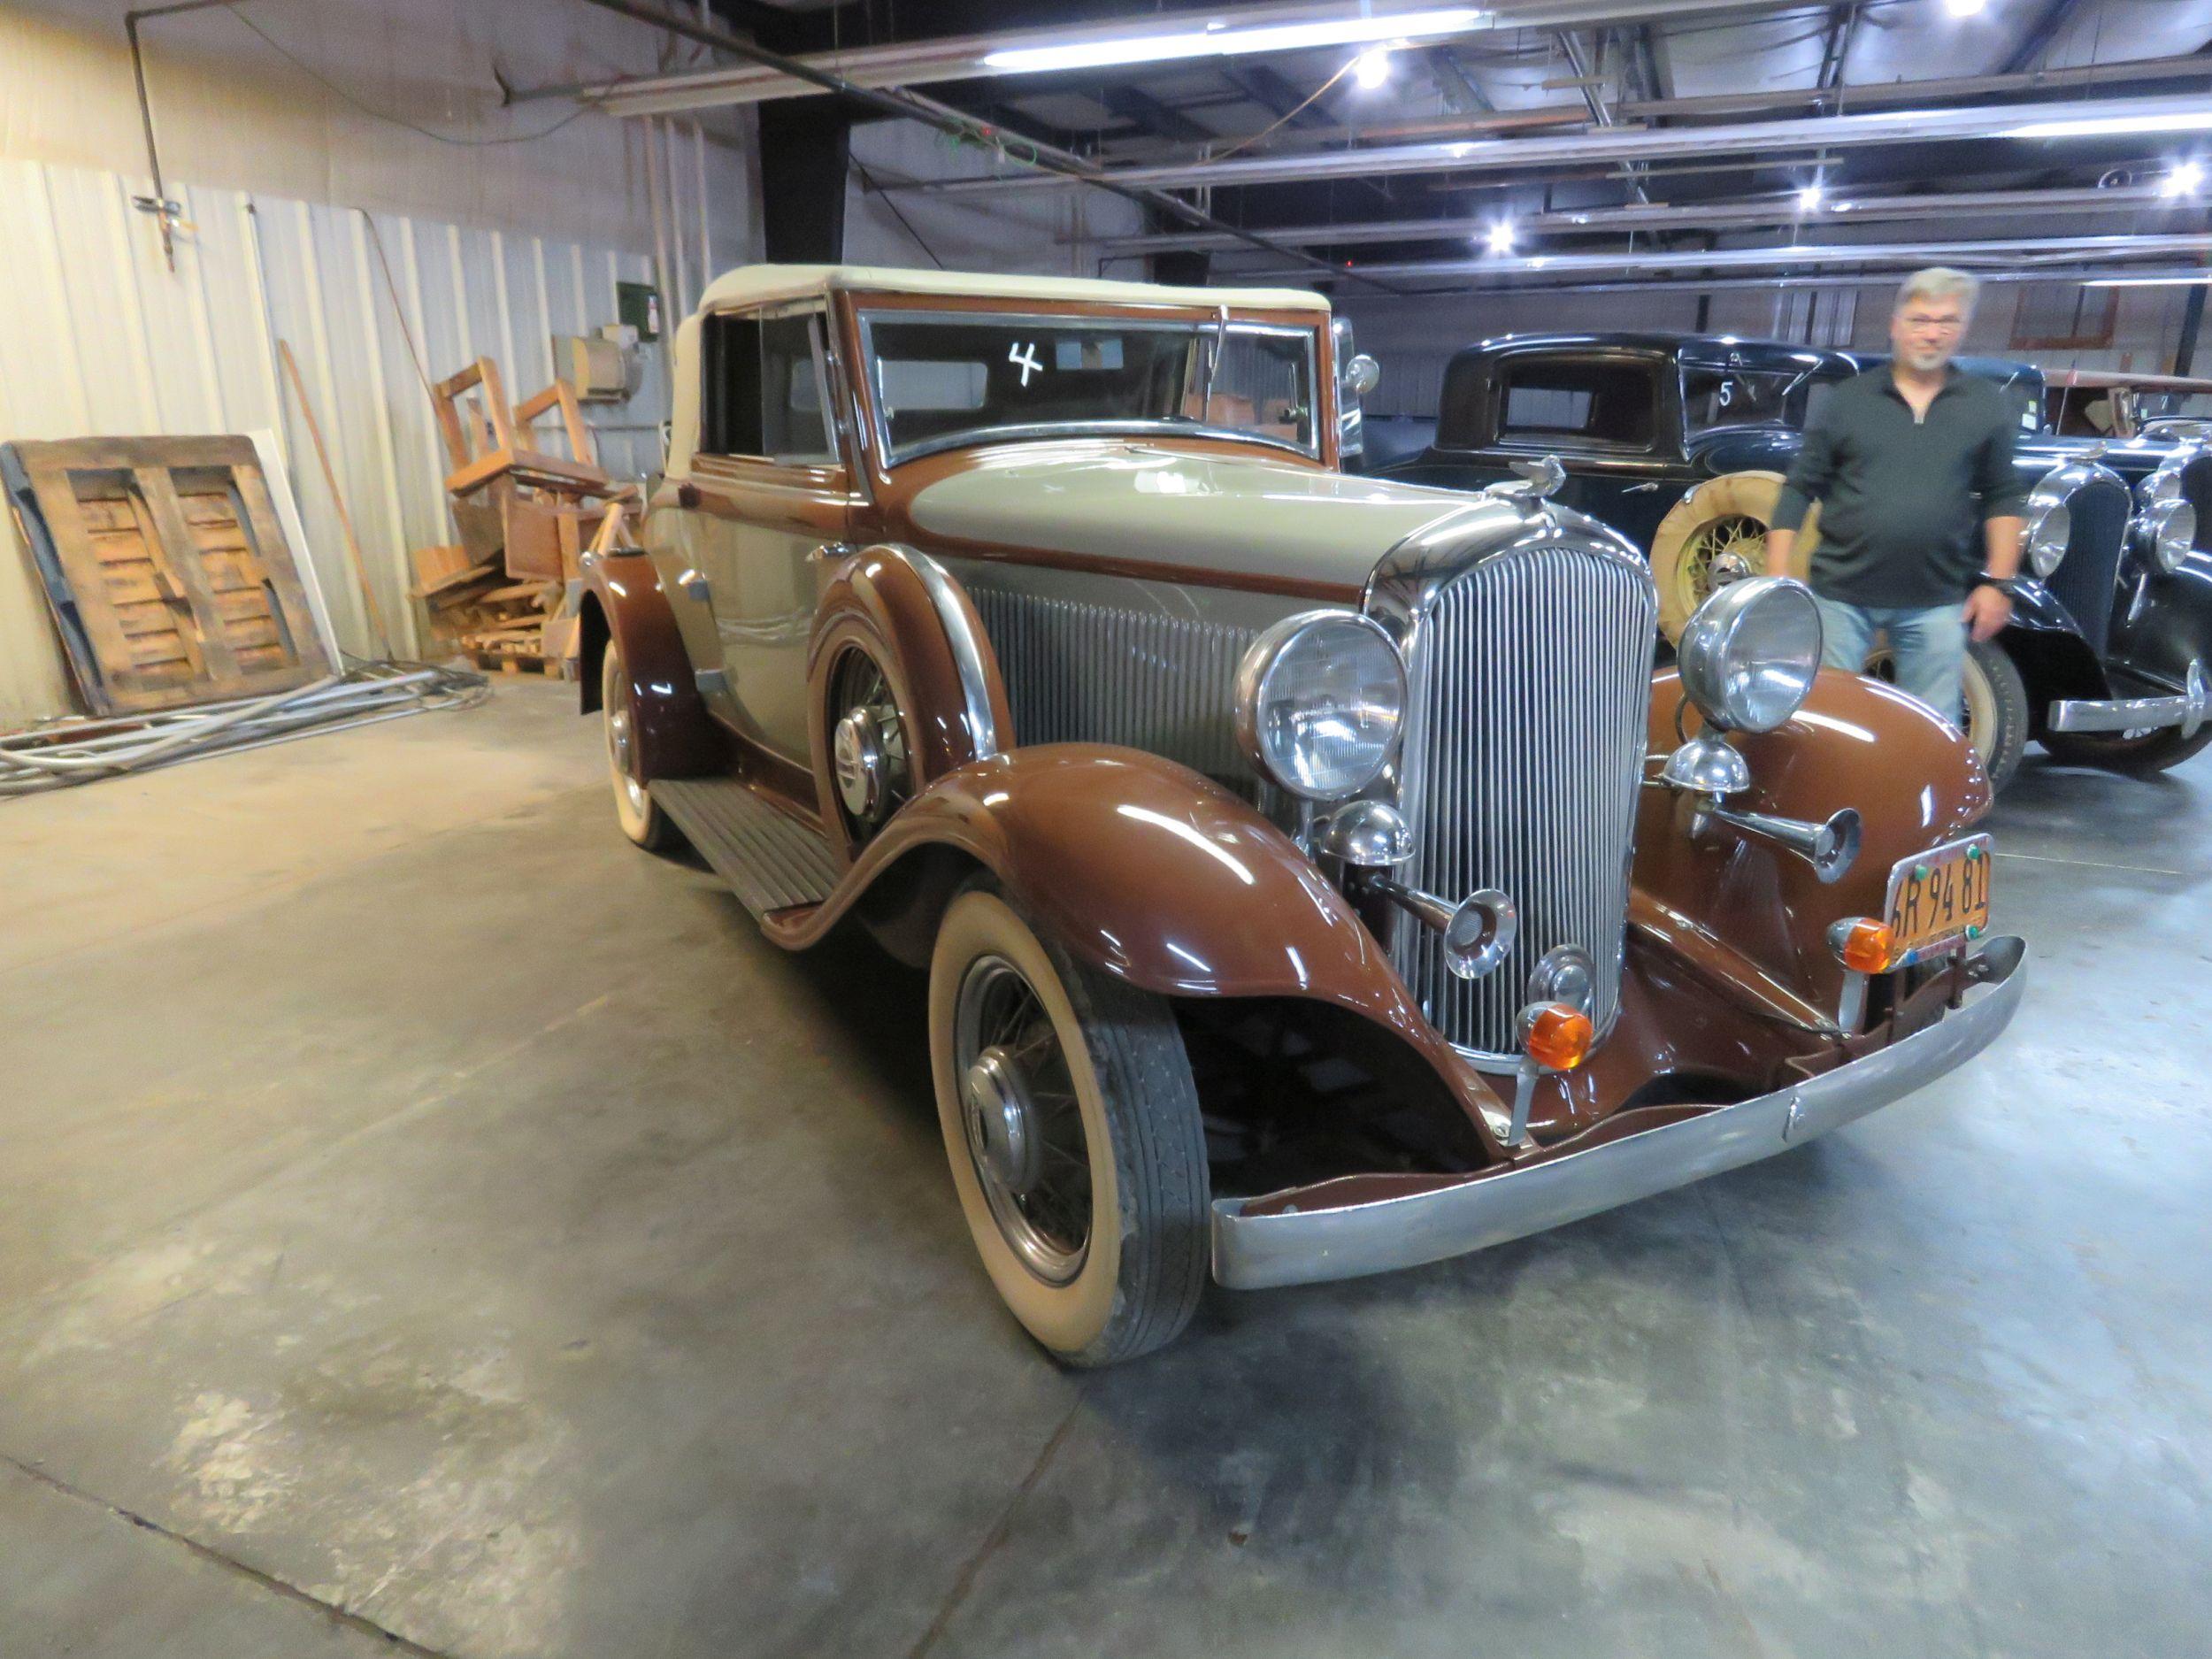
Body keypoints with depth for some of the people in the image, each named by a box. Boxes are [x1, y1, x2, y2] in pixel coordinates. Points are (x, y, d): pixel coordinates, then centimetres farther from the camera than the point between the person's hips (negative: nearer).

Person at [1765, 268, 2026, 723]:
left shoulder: (1987, 404, 8)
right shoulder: (1847, 399, 2)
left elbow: (2002, 498, 11)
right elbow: (1799, 489, 1)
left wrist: (1998, 583, 2)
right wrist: (1777, 582, -6)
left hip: (1936, 603, 1)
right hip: (1841, 592, -1)